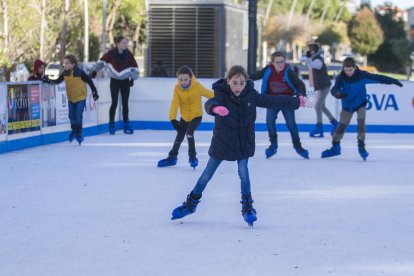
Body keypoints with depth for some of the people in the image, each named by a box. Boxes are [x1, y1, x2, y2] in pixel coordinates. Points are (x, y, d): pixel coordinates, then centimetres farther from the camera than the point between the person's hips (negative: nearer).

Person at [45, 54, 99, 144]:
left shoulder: (80, 73, -19)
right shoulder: (65, 73, -5)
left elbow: (89, 81, -10)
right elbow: (58, 81, 5)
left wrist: (94, 92, -6)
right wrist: (49, 81, -11)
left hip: (80, 98, -5)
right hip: (71, 99, 5)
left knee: (78, 116, -8)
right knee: (71, 116, 11)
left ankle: (79, 134, 6)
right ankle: (74, 131, 34)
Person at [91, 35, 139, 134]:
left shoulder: (129, 54, -11)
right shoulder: (111, 53, -16)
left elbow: (135, 67, -1)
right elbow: (101, 61, 0)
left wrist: (133, 78, -7)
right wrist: (95, 71, 6)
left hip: (125, 81, 2)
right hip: (114, 81, -2)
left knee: (125, 103, 4)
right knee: (114, 103, -7)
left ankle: (126, 125, 12)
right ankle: (111, 125, 3)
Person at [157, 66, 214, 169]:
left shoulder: (197, 86, -24)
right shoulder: (177, 88, -17)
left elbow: (210, 94, -15)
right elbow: (175, 103, -23)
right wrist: (173, 119, -33)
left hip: (196, 116, -4)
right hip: (184, 117, 4)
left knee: (189, 133, -23)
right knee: (179, 136, 16)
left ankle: (193, 157, -8)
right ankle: (172, 158, 32)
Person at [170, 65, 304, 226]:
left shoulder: (251, 95, -9)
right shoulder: (222, 94, -20)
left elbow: (272, 102, 1)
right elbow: (210, 104, -40)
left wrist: (296, 102, 6)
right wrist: (215, 107, -65)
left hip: (243, 143, 1)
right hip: (222, 142, -1)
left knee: (243, 173, -6)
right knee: (207, 174, 7)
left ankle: (247, 207, 12)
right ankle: (191, 204, 22)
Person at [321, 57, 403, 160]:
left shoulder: (362, 75, -21)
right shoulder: (341, 77, -20)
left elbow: (377, 78, -16)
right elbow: (334, 89, -31)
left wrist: (393, 81, -14)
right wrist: (338, 94, -55)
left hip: (360, 104, -1)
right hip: (347, 105, 1)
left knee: (361, 122, -19)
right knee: (341, 126, 6)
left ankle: (361, 147, -5)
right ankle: (335, 147, 24)